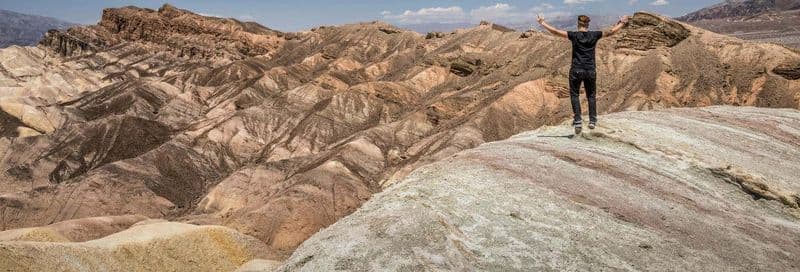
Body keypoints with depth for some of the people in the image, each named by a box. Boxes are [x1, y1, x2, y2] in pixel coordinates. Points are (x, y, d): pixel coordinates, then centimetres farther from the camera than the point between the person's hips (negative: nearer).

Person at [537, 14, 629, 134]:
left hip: (576, 70, -2)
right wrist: (622, 23, 26)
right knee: (591, 95, 15)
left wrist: (542, 23, -1)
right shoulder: (594, 35, 0)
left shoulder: (574, 35, -6)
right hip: (591, 70, 2)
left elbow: (555, 31, -9)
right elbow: (611, 32, 10)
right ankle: (592, 121, 14)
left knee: (574, 94, 8)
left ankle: (578, 120, -4)